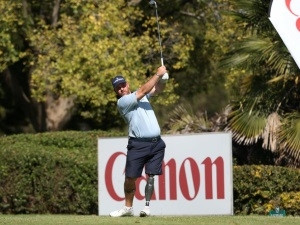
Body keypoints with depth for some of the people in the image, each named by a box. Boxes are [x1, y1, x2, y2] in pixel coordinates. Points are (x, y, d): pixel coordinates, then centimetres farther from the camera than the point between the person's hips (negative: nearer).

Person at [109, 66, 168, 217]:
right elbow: (143, 91, -11)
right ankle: (128, 208, 10)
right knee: (130, 177, -4)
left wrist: (163, 78, -8)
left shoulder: (139, 95, 16)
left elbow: (158, 89, 14)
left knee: (150, 175, -2)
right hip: (138, 144, -4)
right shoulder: (122, 102, -5)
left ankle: (147, 207, 1)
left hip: (156, 143, 4)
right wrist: (158, 74, -8)